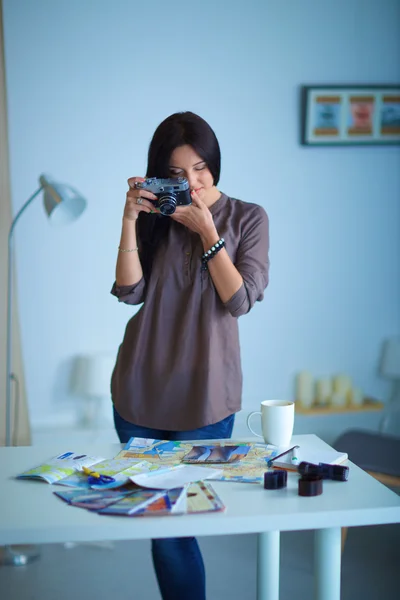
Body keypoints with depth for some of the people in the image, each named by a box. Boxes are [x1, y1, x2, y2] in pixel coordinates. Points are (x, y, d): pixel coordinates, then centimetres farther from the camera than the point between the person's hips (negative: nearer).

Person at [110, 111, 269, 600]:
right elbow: (129, 292, -6)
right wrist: (129, 220, -12)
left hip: (205, 396, -2)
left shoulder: (247, 218, 1)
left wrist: (207, 231, -14)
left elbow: (239, 300, -9)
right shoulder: (154, 218, 6)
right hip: (141, 391, 3)